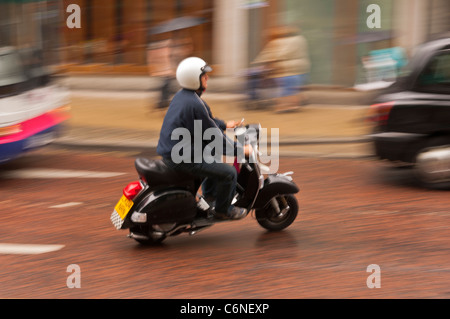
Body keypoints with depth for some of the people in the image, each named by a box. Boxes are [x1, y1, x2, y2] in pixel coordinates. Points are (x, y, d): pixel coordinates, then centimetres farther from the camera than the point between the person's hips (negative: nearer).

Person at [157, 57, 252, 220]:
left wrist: (224, 124, 32)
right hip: (182, 160, -11)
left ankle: (209, 193, 38)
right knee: (229, 173, -8)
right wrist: (239, 149, -9)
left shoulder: (180, 95, 8)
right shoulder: (195, 104, -22)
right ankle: (223, 210, 9)